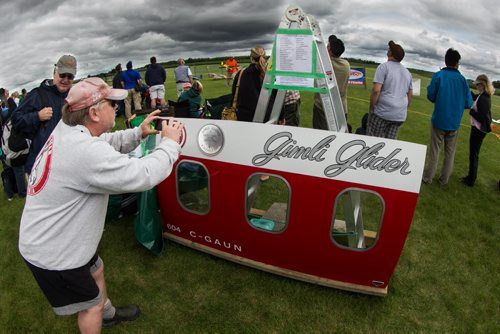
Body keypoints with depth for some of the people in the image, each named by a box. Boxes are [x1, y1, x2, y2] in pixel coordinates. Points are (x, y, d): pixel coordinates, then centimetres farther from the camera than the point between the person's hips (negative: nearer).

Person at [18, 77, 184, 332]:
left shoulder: (66, 130, -6)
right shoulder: (85, 151, -34)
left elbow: (107, 144, 10)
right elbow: (144, 175, -33)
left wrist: (138, 133, -5)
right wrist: (170, 143, -19)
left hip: (47, 237, 9)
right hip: (51, 253, -9)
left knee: (96, 270, 30)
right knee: (91, 304, 13)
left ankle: (108, 314, 56)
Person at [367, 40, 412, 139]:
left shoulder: (384, 67, -5)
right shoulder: (407, 72, 16)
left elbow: (376, 90, -15)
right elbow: (410, 94, 21)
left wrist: (371, 109, -7)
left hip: (382, 113, -6)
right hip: (400, 115, 7)